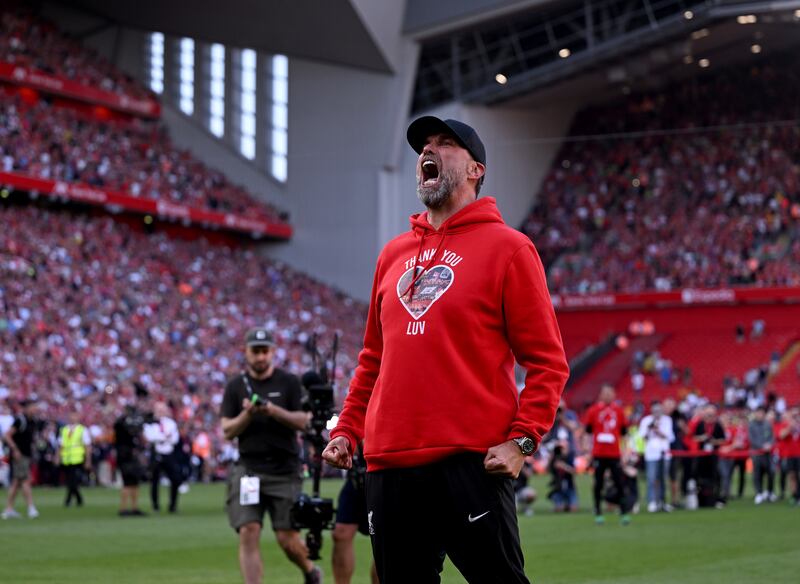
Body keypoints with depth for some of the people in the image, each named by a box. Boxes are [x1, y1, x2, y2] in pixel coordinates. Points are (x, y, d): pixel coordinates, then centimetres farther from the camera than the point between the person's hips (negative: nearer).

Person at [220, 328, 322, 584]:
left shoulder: (289, 383, 5)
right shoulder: (235, 387, 9)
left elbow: (303, 421, -2)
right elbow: (227, 431, 5)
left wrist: (274, 411, -17)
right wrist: (247, 414, -13)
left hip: (285, 470, -1)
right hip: (248, 469, 1)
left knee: (287, 538, -2)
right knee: (248, 532, -11)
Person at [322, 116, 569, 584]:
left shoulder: (506, 247, 0)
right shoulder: (394, 254, 17)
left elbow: (548, 360, -3)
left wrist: (523, 439, -13)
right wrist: (347, 430, 14)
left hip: (472, 464, -6)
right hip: (390, 466, 6)